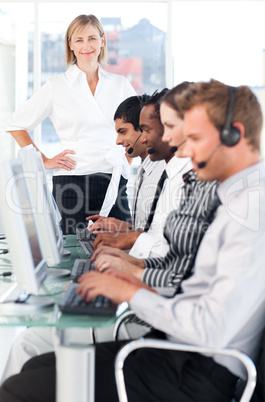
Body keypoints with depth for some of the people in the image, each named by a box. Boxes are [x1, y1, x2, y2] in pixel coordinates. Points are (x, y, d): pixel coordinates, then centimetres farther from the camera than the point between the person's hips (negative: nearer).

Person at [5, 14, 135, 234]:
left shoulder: (120, 84, 10)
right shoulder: (56, 87, 3)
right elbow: (16, 125, 8)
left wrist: (128, 158, 11)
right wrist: (44, 161, 1)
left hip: (114, 182, 3)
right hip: (72, 181, -2)